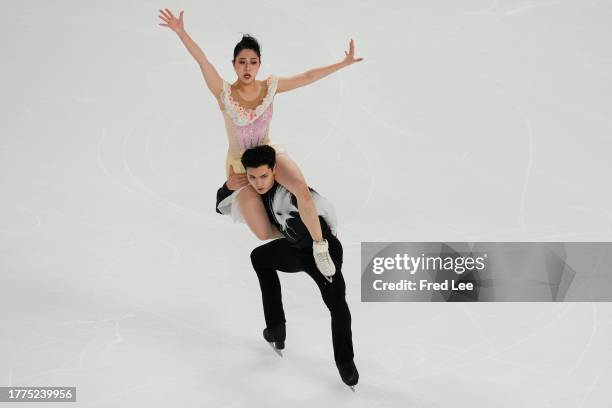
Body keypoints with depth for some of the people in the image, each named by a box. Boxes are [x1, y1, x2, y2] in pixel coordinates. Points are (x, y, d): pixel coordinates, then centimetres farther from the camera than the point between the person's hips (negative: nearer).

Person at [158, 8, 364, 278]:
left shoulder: (270, 87, -8)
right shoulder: (224, 93, -17)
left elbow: (308, 77, -4)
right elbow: (203, 62, -31)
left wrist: (343, 63, -5)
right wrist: (181, 32, -44)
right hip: (240, 164, -2)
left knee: (302, 189, -32)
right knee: (265, 235, -10)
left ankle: (319, 247, -12)